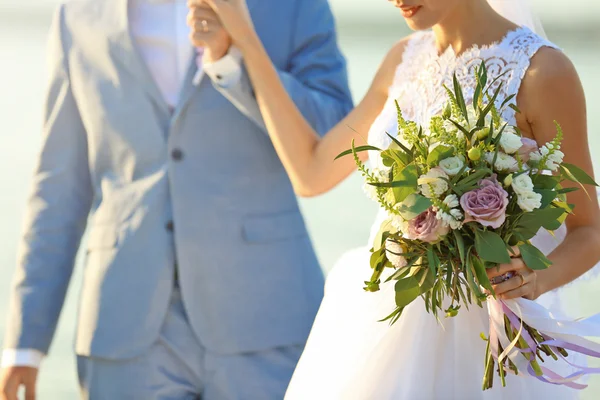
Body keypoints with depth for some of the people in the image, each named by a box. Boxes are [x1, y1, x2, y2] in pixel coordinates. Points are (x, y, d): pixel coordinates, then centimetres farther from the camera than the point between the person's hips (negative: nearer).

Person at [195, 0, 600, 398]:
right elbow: (312, 172, 15)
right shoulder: (406, 58, 8)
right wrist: (245, 38, 15)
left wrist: (538, 277, -29)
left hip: (475, 334, -6)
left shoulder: (541, 71, -11)